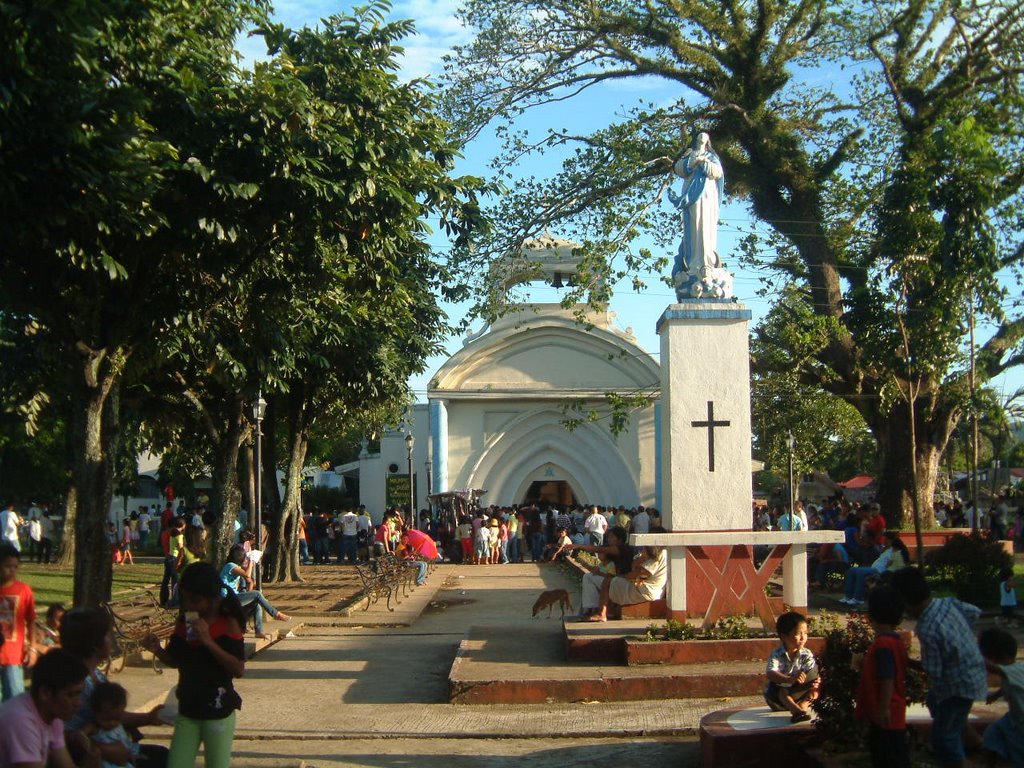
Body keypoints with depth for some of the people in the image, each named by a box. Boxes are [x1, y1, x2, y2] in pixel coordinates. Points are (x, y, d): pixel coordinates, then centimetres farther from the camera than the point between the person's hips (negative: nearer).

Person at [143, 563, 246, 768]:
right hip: (187, 710, 5)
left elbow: (239, 670, -20)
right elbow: (175, 661, 13)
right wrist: (157, 650, -8)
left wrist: (208, 641, -28)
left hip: (218, 711, -5)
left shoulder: (228, 624, -13)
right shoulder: (184, 622, 2)